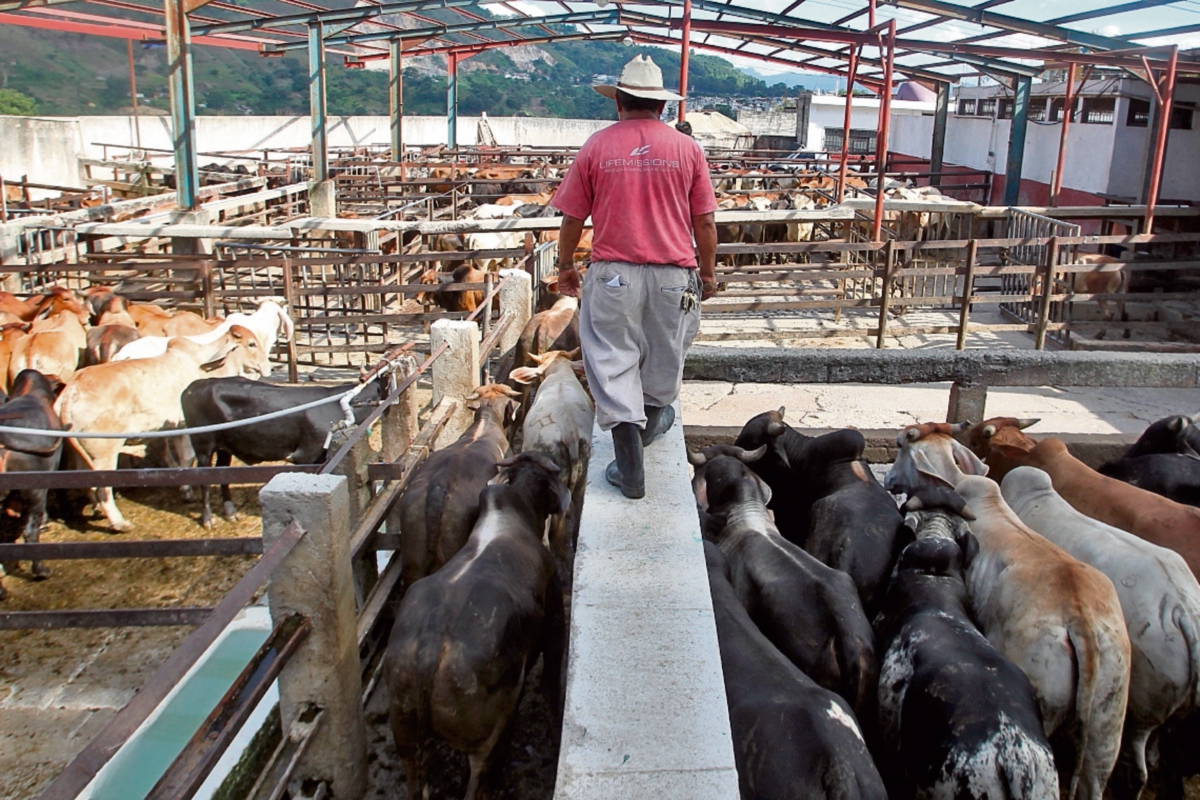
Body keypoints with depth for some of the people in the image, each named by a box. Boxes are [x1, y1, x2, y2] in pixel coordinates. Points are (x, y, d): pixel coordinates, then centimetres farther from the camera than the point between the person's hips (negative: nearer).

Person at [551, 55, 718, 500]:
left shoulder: (596, 147, -2)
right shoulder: (687, 148, 1)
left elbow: (572, 218, 2)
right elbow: (704, 221, 3)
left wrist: (565, 267, 17)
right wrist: (708, 273, 15)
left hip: (613, 275, -1)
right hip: (673, 274, 2)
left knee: (613, 362, 4)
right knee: (663, 357, 21)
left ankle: (630, 469, -1)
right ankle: (651, 423, 44)